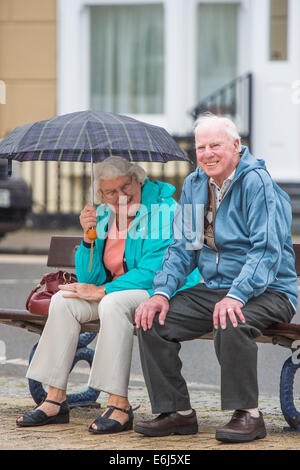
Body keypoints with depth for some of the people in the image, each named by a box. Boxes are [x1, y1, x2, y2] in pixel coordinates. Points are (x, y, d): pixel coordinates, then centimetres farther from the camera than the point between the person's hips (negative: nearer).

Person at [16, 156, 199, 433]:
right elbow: (89, 278, 4)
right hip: (120, 292, 8)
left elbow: (153, 271, -23)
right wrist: (88, 237, -12)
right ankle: (56, 400, -10)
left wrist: (101, 291, -22)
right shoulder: (104, 216, 5)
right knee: (64, 300, -10)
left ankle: (119, 405, -34)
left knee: (114, 303, -35)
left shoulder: (164, 211, -16)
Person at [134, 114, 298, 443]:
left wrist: (236, 296, -33)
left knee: (230, 324, -37)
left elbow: (267, 251, -20)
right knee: (153, 321, -11)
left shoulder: (257, 182, -13)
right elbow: (182, 248, 13)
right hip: (212, 289, 7)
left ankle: (247, 414, -20)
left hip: (267, 291, -7)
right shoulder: (194, 185, 10)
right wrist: (162, 292, -4)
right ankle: (177, 412, -2)